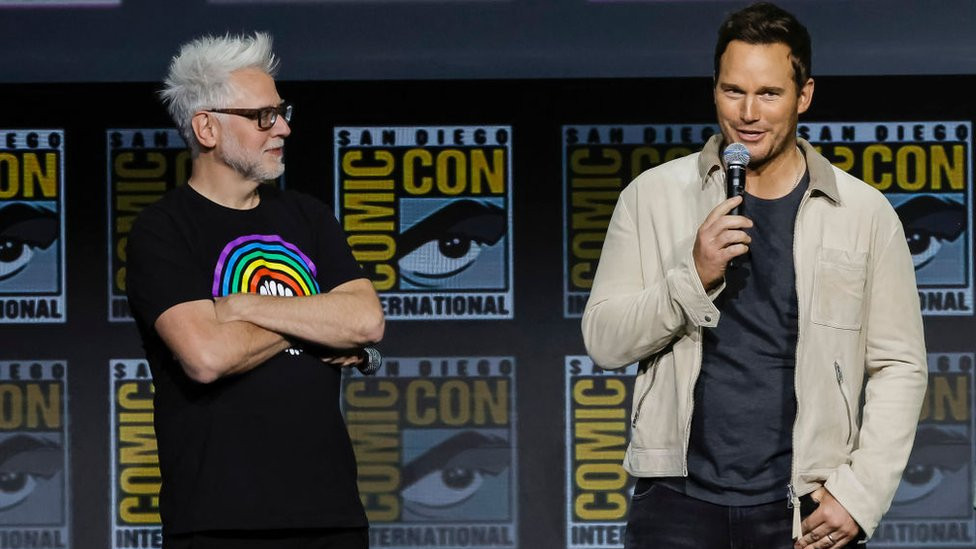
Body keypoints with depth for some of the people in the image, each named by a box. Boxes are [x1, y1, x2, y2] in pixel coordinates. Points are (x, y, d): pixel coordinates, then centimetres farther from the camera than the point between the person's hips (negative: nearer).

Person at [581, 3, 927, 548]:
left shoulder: (866, 214, 2)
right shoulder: (652, 197, 4)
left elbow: (899, 367, 4)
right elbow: (604, 340, 1)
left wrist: (860, 494, -6)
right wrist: (694, 276, -14)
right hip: (679, 502, 0)